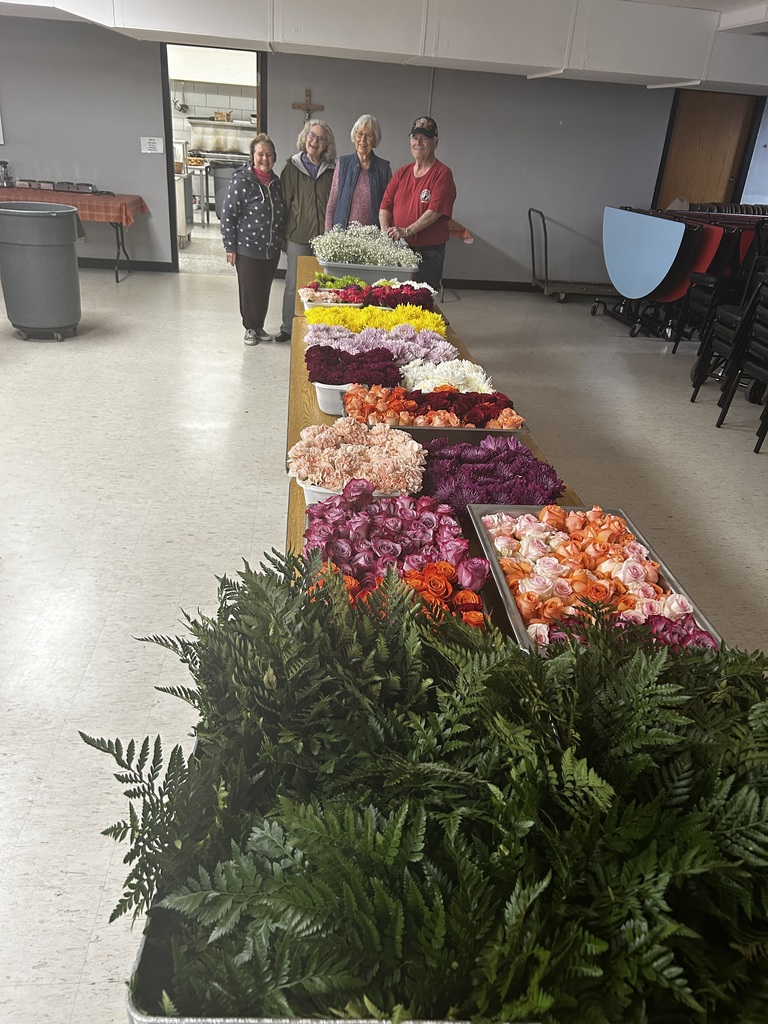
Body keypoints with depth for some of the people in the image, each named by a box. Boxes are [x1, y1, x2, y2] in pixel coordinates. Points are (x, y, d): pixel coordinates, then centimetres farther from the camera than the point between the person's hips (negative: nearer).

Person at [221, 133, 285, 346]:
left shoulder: (276, 182, 5)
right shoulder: (241, 182, -15)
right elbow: (227, 216, -13)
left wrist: (282, 240, 17)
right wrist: (230, 247, -13)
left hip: (272, 249, 5)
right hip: (248, 249, -5)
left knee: (264, 290, 14)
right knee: (249, 291, 6)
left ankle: (259, 326, 30)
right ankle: (250, 328, 23)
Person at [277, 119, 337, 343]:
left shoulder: (332, 169, 5)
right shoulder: (293, 167, 3)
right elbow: (283, 202, 4)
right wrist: (282, 236, 3)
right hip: (298, 237, -1)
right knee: (293, 285, 6)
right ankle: (288, 327, 19)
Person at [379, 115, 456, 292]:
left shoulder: (442, 173, -3)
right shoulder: (402, 173, 14)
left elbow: (435, 211, -15)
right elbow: (385, 206, 10)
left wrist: (407, 231, -23)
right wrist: (386, 231, -9)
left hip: (429, 252, -5)